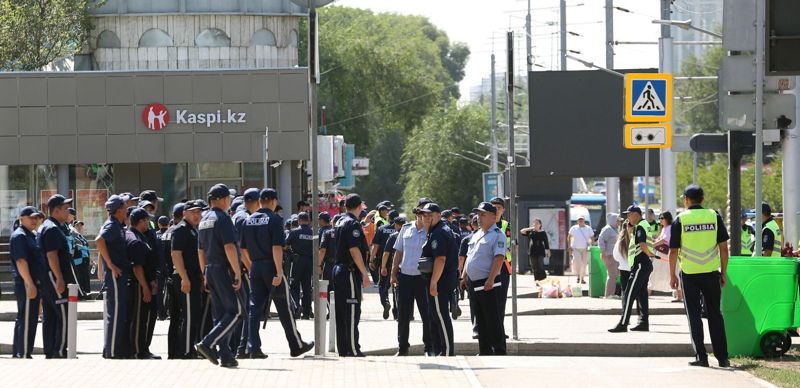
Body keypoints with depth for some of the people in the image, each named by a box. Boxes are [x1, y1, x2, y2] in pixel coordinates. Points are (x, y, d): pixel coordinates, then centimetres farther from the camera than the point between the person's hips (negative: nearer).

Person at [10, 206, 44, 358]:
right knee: (27, 320, -10)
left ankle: (17, 353, 19)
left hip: (33, 283, 10)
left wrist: (37, 284, 24)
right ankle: (24, 354, -10)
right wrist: (30, 284, -25)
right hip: (27, 284, -10)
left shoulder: (29, 236, 19)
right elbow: (21, 261, -21)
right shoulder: (19, 236, -12)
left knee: (22, 320, 14)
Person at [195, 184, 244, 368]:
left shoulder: (204, 220, 15)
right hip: (224, 270, -9)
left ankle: (225, 355, 7)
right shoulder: (222, 218, -12)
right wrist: (237, 272, -18)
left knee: (220, 314, 9)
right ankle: (208, 343, -17)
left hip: (211, 270, 9)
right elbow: (229, 247, -20)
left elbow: (201, 250, 19)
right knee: (235, 311, -6)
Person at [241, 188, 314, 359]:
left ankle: (253, 347, -3)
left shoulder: (248, 221, 8)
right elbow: (277, 247, -18)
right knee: (284, 309, 4)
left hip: (255, 268, 5)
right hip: (272, 267, -5)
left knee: (255, 308, 5)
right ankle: (297, 346, 14)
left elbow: (243, 249, 12)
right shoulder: (274, 220, -10)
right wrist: (279, 272, -20)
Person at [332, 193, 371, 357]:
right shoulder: (353, 224, -14)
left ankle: (343, 349, 15)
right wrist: (365, 273, -20)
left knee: (341, 311, 11)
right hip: (350, 272, -9)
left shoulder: (341, 222, 12)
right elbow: (354, 251, -20)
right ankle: (352, 349, -8)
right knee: (352, 311, -7)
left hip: (338, 269, 9)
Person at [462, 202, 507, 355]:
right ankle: (484, 351, 17)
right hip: (472, 283, 8)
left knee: (492, 319, -6)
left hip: (487, 283, -8)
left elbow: (499, 258, -18)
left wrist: (491, 279, -25)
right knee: (480, 320, 11)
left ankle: (499, 352, -3)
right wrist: (464, 277, 16)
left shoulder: (497, 235, -9)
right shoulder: (476, 235, 18)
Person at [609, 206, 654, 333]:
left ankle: (623, 324, -13)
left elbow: (642, 245, -25)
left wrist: (650, 254, -11)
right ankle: (644, 323, 14)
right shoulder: (645, 225, 18)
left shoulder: (640, 227, -13)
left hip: (640, 265, -10)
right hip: (645, 265, 10)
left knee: (629, 295, -11)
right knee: (641, 295, 13)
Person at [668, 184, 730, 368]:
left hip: (689, 274, -2)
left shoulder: (680, 220, -4)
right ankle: (722, 357, 10)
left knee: (694, 315, 5)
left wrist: (673, 276, 7)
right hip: (712, 273, 2)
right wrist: (723, 273, 9)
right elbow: (723, 247, 1)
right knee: (715, 314, 11)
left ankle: (701, 356, -1)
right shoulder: (714, 217, 1)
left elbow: (673, 251, -3)